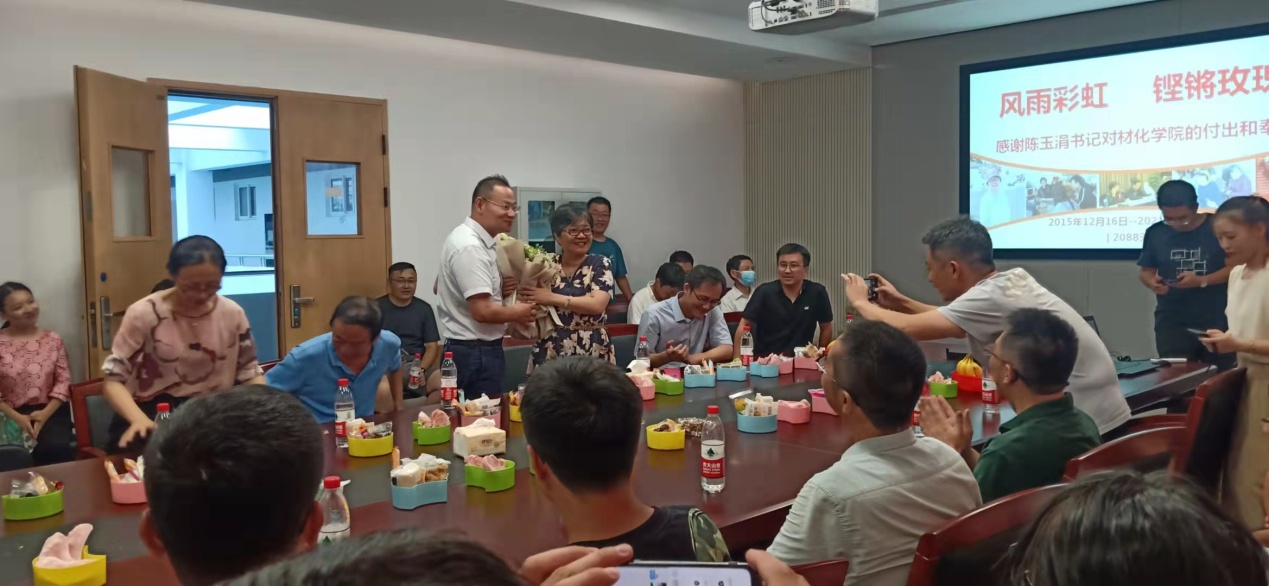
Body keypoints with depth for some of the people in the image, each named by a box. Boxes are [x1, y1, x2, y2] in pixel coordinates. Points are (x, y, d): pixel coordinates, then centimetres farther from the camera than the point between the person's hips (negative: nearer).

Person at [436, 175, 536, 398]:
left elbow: (439, 288, 21)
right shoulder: (471, 247, -20)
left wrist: (497, 288, 8)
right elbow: (482, 311, -26)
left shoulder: (467, 238, 11)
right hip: (476, 353, -10)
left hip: (472, 349, 10)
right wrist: (516, 313, -7)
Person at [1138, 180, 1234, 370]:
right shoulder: (1155, 233, 3)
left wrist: (1202, 281, -20)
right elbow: (1146, 270, 9)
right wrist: (1151, 282, -14)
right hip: (1172, 323, 2)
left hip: (1217, 322, -2)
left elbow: (1236, 268, -5)